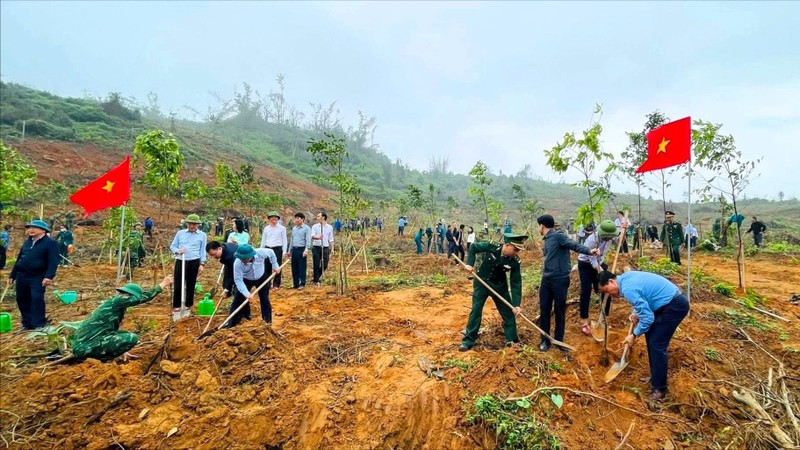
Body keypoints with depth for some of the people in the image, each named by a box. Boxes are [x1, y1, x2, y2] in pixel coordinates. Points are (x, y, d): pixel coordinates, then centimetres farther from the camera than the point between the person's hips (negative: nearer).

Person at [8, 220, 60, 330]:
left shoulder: (50, 243, -10)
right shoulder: (27, 242, 15)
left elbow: (53, 261, -18)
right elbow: (19, 259, 23)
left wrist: (49, 276, -28)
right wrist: (12, 275, 21)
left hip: (38, 277, -8)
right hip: (22, 276, 8)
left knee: (37, 300, -13)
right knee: (22, 300, 12)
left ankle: (39, 325, -6)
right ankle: (27, 324, 23)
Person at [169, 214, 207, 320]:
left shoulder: (202, 235, 5)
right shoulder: (180, 233, 8)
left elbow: (203, 250, 5)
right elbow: (172, 246, 12)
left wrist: (202, 264, -1)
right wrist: (177, 251, -10)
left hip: (194, 263, -1)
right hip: (180, 262, 1)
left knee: (190, 286, 8)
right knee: (178, 286, -1)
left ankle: (188, 307, 21)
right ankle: (176, 308, 10)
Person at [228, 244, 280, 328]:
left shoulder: (260, 253, -35)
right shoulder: (237, 263, -36)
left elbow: (271, 253, -11)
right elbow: (238, 280, -31)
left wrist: (275, 266, -8)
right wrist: (246, 293, -41)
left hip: (262, 278, 1)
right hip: (245, 280, -1)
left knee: (264, 299, 5)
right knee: (238, 300, -4)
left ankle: (268, 319, 20)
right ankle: (232, 322, 10)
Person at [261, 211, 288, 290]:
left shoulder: (282, 228, -1)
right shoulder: (266, 228, 9)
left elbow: (285, 240, -1)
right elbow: (263, 240, 14)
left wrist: (284, 251, -7)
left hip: (277, 249, -3)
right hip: (267, 249, 3)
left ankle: (276, 285, 9)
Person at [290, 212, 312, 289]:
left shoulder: (306, 228, -5)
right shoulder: (294, 228, 15)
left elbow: (308, 240, -11)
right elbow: (292, 240, 19)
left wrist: (306, 250, -21)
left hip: (301, 249, -6)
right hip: (294, 249, 6)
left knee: (302, 267, -1)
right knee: (294, 267, 9)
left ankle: (302, 284, 8)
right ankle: (295, 283, 18)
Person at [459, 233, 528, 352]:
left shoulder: (515, 261, -18)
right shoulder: (491, 247, -25)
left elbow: (516, 283, -14)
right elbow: (473, 247, -8)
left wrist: (516, 304, -20)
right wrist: (469, 263, -18)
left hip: (500, 286, 2)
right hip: (482, 283, -2)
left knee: (509, 312, 8)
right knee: (476, 311, 0)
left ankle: (512, 340, 27)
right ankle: (468, 341, 11)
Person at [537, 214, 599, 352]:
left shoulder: (558, 236, -13)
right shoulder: (547, 240, 11)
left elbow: (574, 245, -26)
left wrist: (589, 251, -45)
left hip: (560, 280, -7)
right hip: (546, 280, 7)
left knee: (560, 311, 8)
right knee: (544, 310, 9)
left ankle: (559, 340, 24)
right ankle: (545, 340, 21)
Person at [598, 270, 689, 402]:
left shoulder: (628, 289, -26)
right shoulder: (626, 277, 3)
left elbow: (648, 317, -21)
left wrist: (634, 335, -8)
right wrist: (636, 313, 7)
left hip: (675, 306, -10)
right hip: (670, 301, 10)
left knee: (656, 344, -5)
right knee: (651, 336, 16)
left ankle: (659, 388, 8)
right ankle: (655, 376, 29)